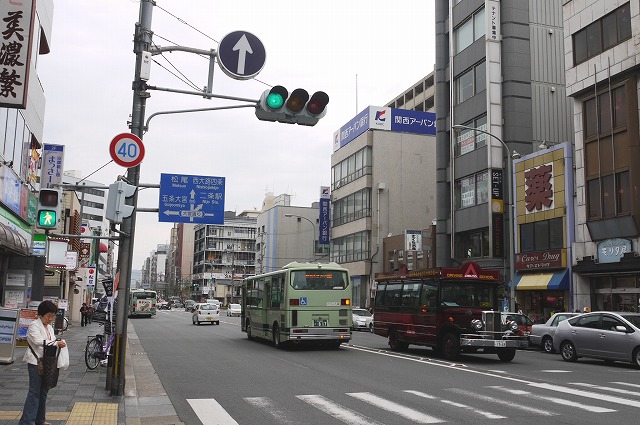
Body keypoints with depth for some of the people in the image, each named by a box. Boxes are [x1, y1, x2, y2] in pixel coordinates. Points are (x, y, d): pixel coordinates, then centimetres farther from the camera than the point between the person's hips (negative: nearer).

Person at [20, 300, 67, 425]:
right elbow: (38, 341, -24)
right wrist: (56, 343, -27)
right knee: (34, 392, -8)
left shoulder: (49, 327, 16)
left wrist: (60, 342, -4)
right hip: (35, 362, -8)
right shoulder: (34, 325, -10)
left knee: (43, 391, 12)